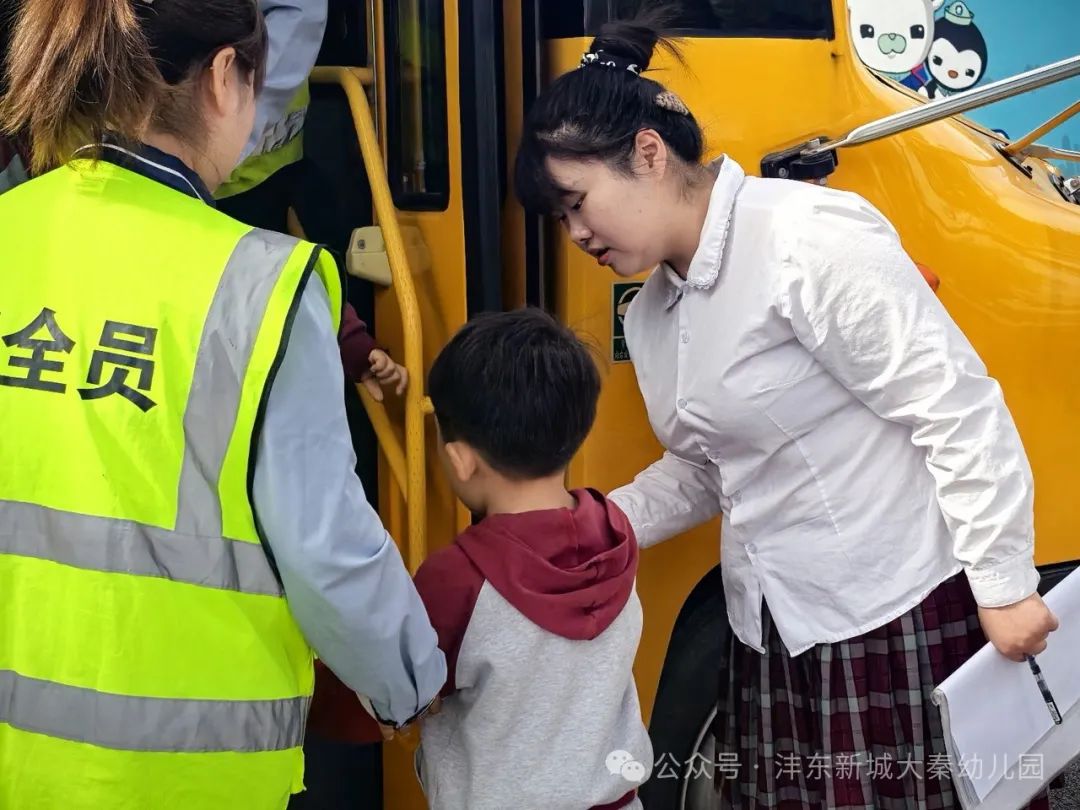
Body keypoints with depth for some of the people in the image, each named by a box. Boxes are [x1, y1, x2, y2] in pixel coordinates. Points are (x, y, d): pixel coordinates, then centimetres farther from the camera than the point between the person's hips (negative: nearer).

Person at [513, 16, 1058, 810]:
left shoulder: (807, 238, -17)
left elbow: (959, 410, -17)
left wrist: (1003, 588, -15)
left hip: (903, 616, -8)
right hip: (776, 632, 8)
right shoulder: (653, 313, 9)